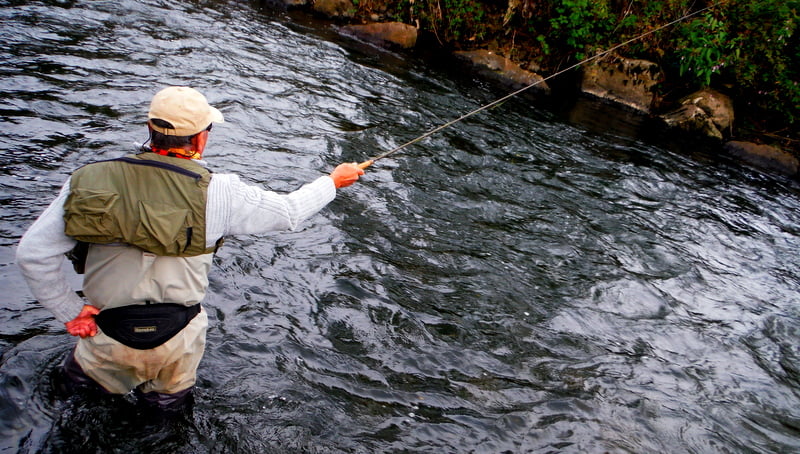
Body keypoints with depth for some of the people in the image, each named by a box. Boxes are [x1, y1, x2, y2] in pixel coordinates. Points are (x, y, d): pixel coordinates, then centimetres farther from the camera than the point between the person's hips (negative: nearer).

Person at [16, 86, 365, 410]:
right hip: (175, 340, -1)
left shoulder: (90, 181, -7)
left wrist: (70, 311, 1)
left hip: (106, 336, 1)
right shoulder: (216, 193, -13)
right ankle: (163, 393, 13)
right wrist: (333, 181, 17)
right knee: (170, 399, 30)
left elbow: (32, 253, -9)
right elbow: (290, 212, 0)